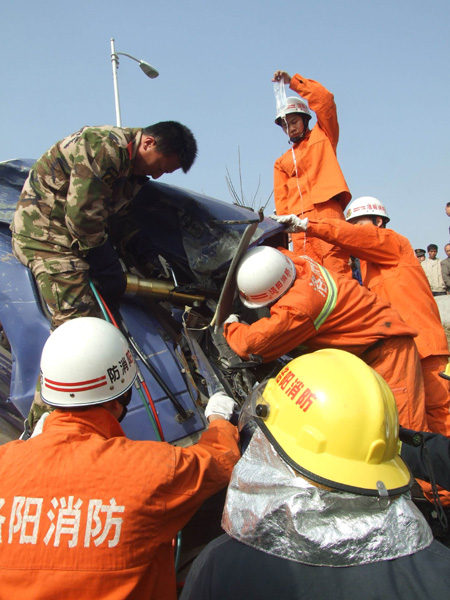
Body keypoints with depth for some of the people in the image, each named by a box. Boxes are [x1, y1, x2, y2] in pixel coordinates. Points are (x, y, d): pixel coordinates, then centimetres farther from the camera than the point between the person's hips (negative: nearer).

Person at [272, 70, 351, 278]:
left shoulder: (323, 136, 20)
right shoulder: (282, 162, 26)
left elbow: (325, 99, 7)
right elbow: (281, 198, 16)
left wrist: (293, 81, 9)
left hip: (326, 208, -3)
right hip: (299, 218, 3)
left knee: (336, 269, -15)